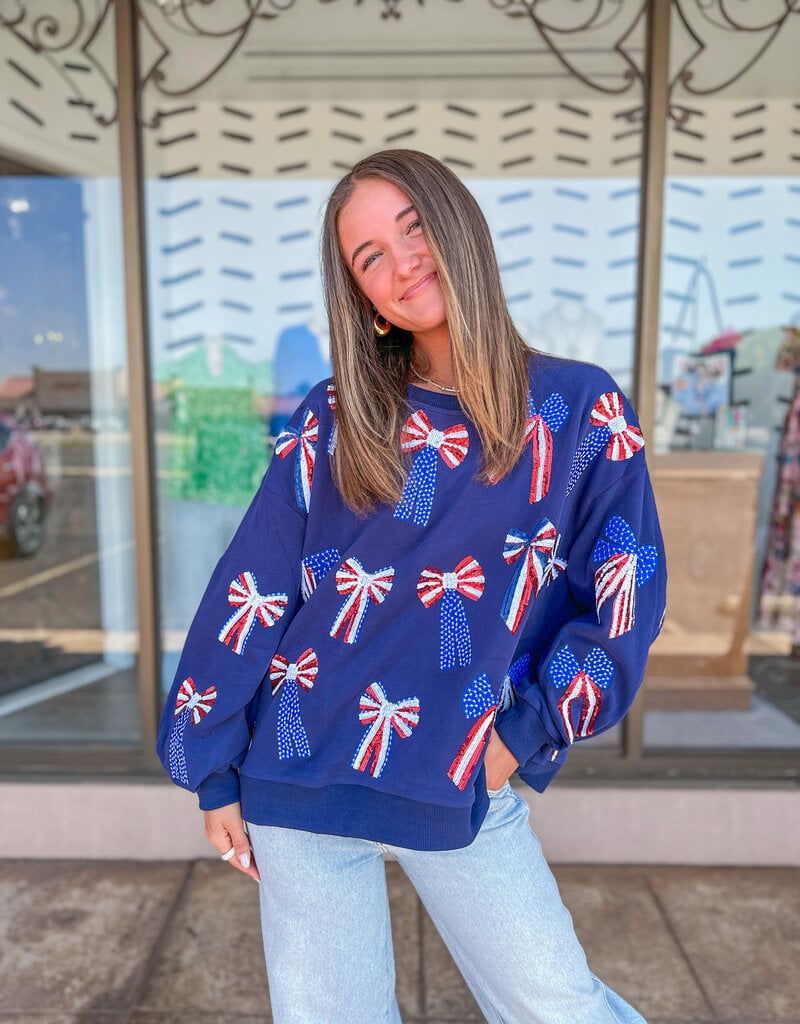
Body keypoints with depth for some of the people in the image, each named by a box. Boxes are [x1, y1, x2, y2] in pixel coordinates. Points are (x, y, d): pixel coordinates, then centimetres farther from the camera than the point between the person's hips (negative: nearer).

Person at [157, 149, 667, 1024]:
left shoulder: (580, 410, -4)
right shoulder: (334, 423, -4)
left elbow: (625, 595, -1)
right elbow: (249, 593, -2)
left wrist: (525, 733, -6)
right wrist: (214, 772, 1)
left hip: (464, 788, 0)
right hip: (302, 783, 1)